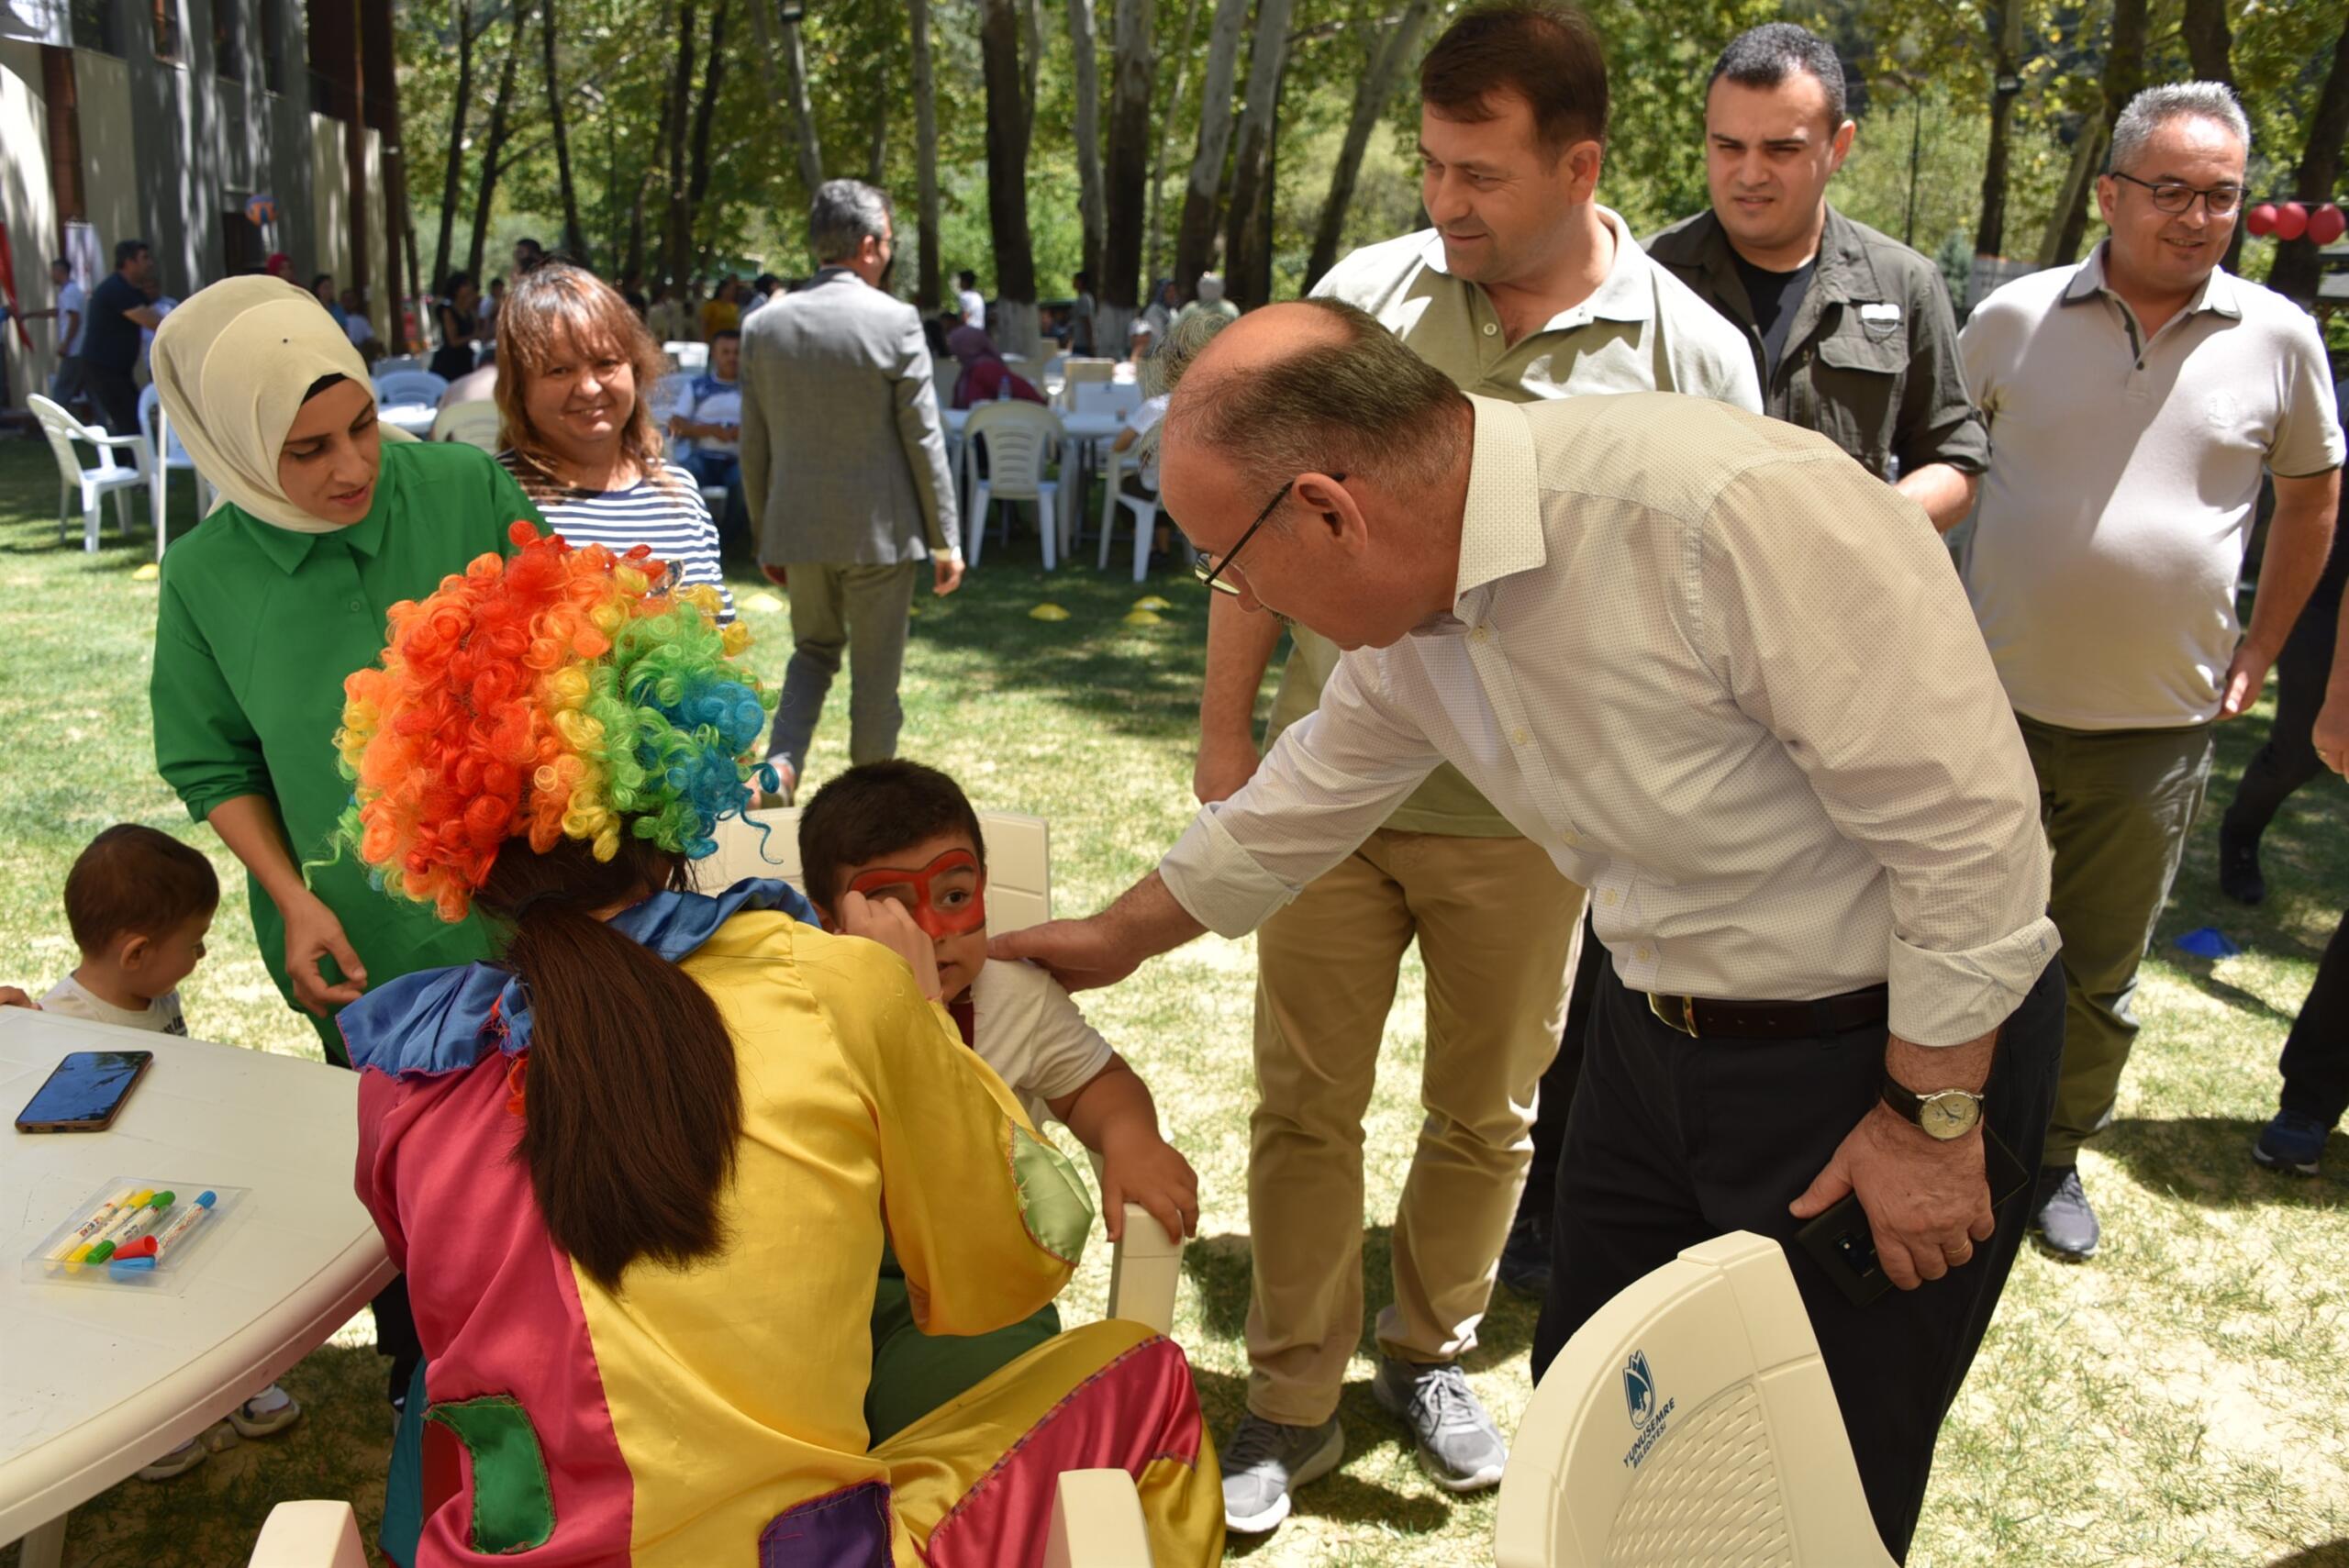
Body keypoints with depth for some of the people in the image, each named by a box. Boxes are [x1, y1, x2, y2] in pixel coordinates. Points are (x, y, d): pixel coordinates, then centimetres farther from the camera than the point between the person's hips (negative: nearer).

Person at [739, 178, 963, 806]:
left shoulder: (764, 324, 1)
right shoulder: (895, 321, -11)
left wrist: (765, 537, 16)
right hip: (879, 528, -4)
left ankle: (781, 762, 2)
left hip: (797, 527, 4)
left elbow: (754, 447, 6)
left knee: (813, 648, 24)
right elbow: (924, 442, -10)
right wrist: (946, 540, -2)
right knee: (875, 675, 9)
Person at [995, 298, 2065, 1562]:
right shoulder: (1406, 608, -5)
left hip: (1898, 1041, -6)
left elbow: (1963, 822, -25)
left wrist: (1932, 1120, -16)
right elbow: (1299, 806, 14)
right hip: (1656, 1025, 7)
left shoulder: (1736, 509, -31)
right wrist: (1118, 938, 25)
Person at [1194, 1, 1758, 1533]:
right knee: (1304, 1108, 10)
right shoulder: (1363, 292, -3)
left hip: (1529, 821, 0)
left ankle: (1431, 1352, 41)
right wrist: (1226, 729, 1)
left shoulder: (1691, 354, -7)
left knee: (1489, 1116, 16)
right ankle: (1294, 1402, 29)